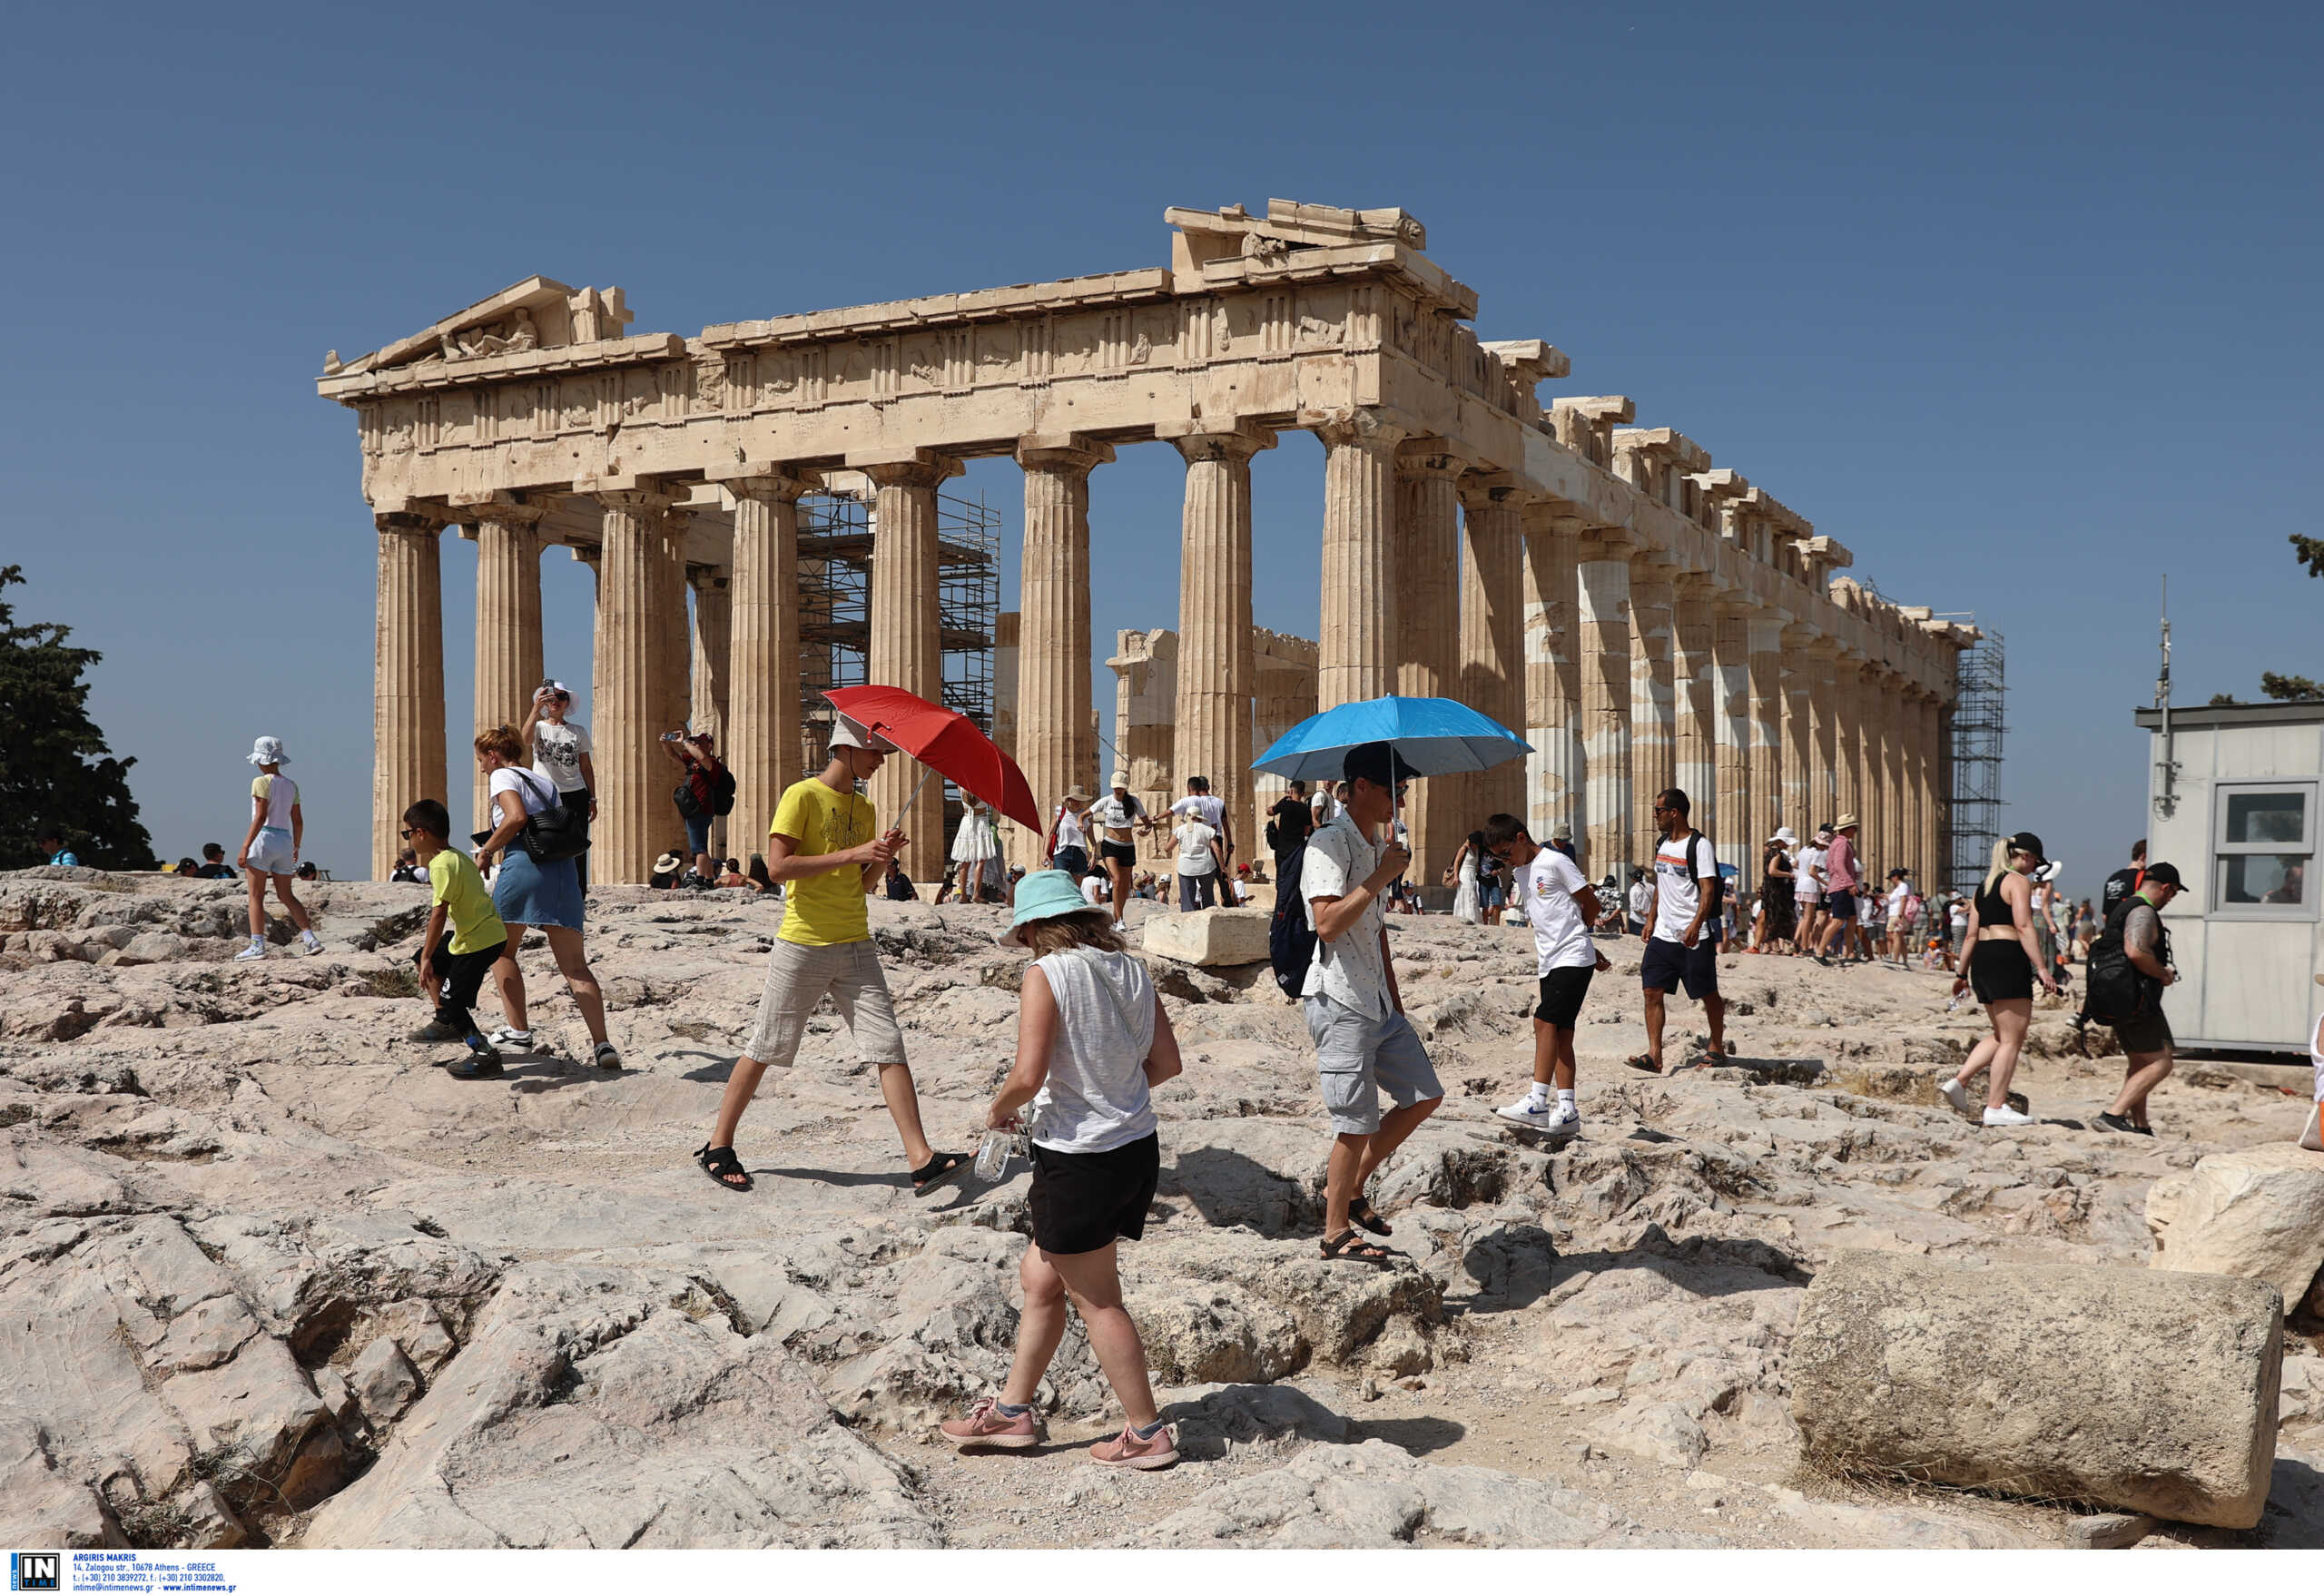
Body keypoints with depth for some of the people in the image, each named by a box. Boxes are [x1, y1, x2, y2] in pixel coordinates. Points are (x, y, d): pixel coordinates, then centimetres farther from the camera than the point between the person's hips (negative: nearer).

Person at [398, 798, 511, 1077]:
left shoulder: (442, 864, -19)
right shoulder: (457, 856, 10)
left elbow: (439, 913, -23)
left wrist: (427, 957, -21)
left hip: (478, 941, -10)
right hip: (491, 932, 10)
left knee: (452, 1002, -5)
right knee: (423, 957, 22)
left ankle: (485, 1054, 1)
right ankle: (446, 1023, 31)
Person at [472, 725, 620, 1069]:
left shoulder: (502, 776, 7)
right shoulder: (544, 783, 28)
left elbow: (516, 817, -12)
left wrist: (486, 850, 0)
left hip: (523, 865, -6)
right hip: (563, 868, 6)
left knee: (501, 951, 16)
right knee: (575, 965, 0)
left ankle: (518, 1031, 9)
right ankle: (602, 1044, -13)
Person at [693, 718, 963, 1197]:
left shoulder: (865, 809, 15)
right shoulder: (802, 796, -7)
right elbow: (778, 866, -17)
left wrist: (884, 857, -4)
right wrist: (853, 853, -18)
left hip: (855, 947, 6)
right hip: (803, 946, -6)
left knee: (888, 1046, -5)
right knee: (766, 1048, 4)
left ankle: (921, 1160, -8)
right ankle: (718, 1146, 21)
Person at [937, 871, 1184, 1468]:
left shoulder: (1046, 974, -15)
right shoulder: (1131, 970, 5)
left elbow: (1028, 1075, -21)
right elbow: (1167, 1062, 9)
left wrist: (999, 1109, -1)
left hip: (1079, 1160, -8)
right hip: (1138, 1148, 8)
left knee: (1097, 1303, 7)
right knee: (1040, 1277, 20)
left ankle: (1148, 1434, 16)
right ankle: (1013, 1411, 30)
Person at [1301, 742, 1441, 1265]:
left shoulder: (1373, 846, 15)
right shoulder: (1328, 844, -14)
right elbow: (1328, 924, -26)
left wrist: (1395, 1001, 22)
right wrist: (1381, 877, -23)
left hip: (1377, 1002, 9)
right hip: (1339, 1002, -9)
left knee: (1424, 1096, 11)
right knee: (1357, 1124, -4)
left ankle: (1350, 1188, 21)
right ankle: (1336, 1232, 10)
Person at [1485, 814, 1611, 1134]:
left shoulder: (1555, 862, -8)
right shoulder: (1520, 872, 17)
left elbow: (1591, 905, -5)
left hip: (1573, 958, -8)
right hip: (1549, 962, 8)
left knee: (1545, 1021, -17)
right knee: (1561, 1034, 4)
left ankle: (1537, 1102, -22)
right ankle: (1567, 1111, 3)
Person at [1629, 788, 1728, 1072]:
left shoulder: (1699, 845, -12)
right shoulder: (1662, 844, 13)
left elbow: (1708, 891, -16)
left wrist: (1695, 926, -26)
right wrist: (1651, 919, 18)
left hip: (1693, 937, -7)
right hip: (1663, 934, 7)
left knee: (1708, 994, 6)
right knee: (1652, 991, -3)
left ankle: (1717, 1048, 22)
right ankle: (1654, 1054, -4)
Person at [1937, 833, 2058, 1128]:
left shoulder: (1985, 885, 19)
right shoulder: (2019, 882, -5)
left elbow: (1972, 934, 18)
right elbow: (2024, 928, -16)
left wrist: (1963, 973, 21)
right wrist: (2042, 969, -19)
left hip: (1982, 960, 9)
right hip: (2008, 959, -9)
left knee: (2001, 1036, 17)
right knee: (2012, 1040, -3)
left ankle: (1959, 1081, 5)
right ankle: (1996, 1107, -3)